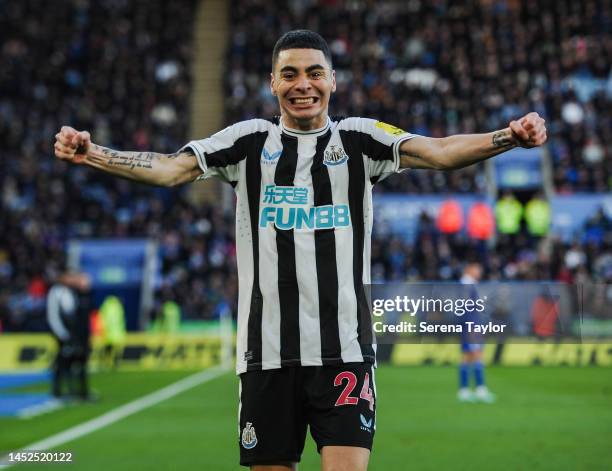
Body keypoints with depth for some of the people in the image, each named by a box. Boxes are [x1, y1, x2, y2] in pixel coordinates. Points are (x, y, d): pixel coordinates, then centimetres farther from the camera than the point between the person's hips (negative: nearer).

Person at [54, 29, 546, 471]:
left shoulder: (358, 138, 4)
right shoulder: (250, 141, 7)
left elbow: (437, 151, -9)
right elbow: (170, 168, -2)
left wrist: (508, 137, -27)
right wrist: (91, 154, -17)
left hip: (345, 350, -1)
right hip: (266, 351, 2)